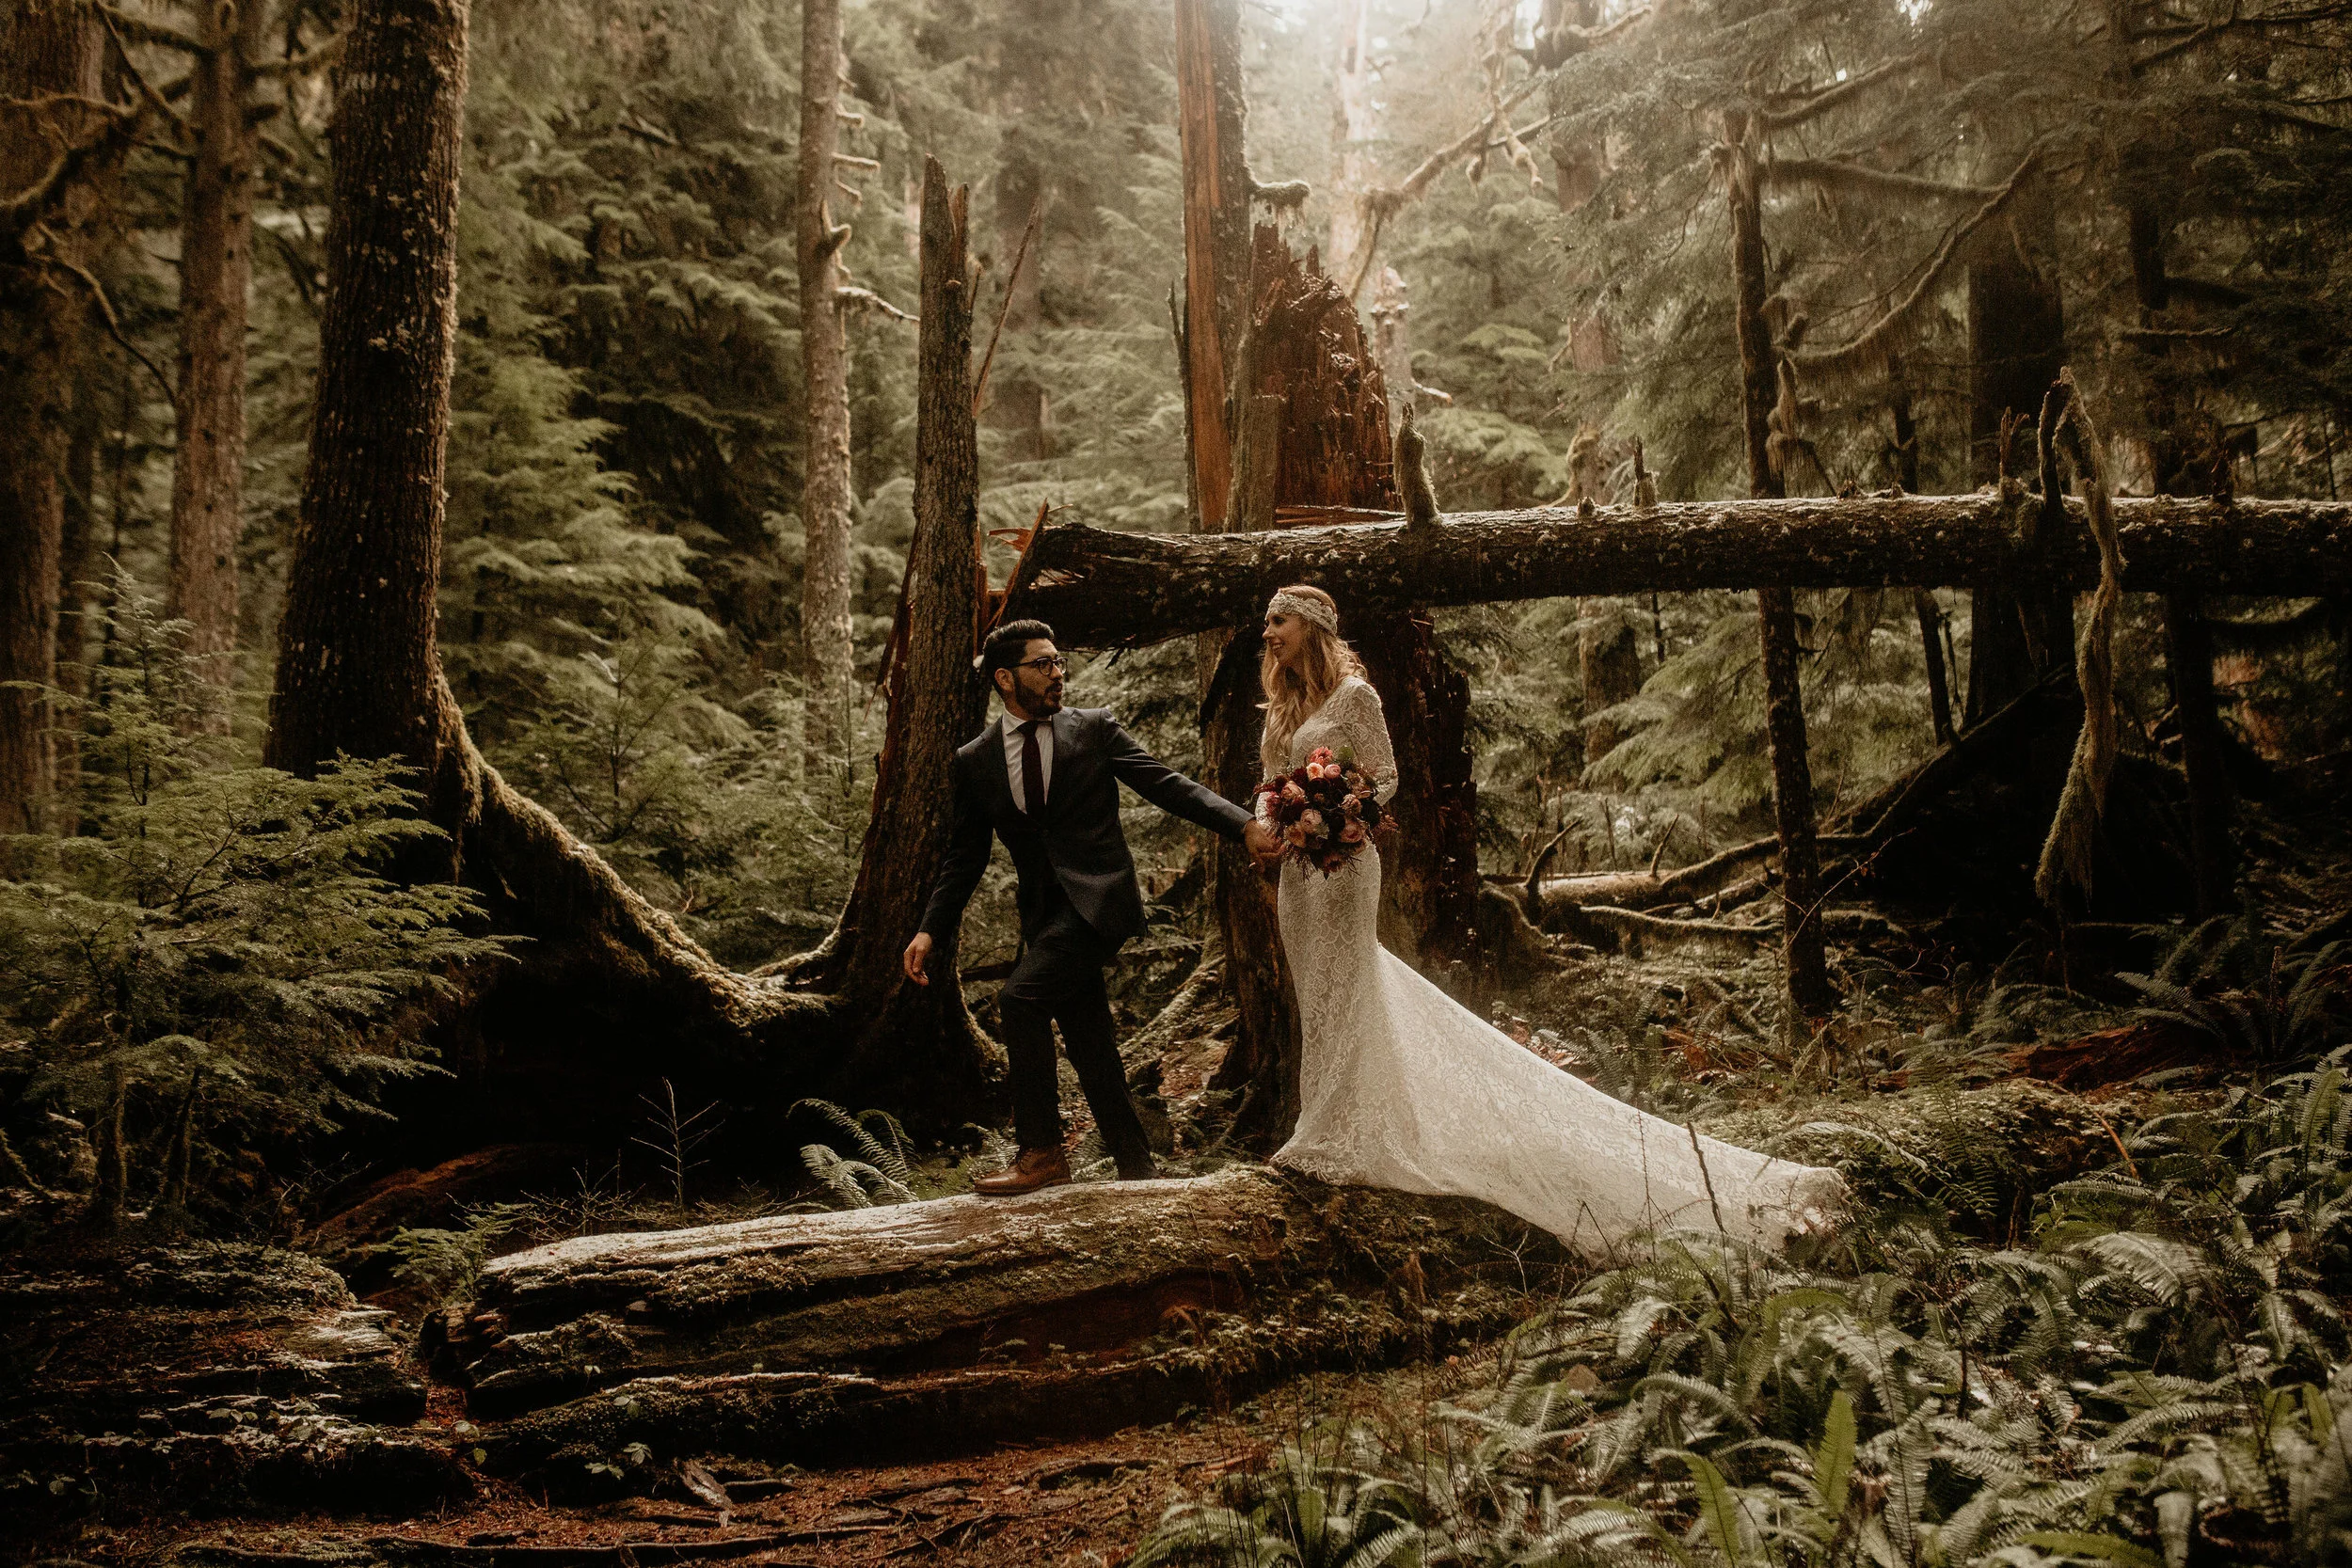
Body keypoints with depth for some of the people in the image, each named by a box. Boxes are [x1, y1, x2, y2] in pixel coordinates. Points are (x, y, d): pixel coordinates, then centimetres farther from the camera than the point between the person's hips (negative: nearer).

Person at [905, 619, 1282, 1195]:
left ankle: (1042, 1152, -11)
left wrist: (1244, 824, -16)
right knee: (1089, 1047, 5)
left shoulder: (1094, 729, 2)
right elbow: (965, 855, 13)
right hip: (1045, 912, 4)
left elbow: (1167, 785, -3)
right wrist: (931, 930, 3)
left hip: (1098, 897, -4)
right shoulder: (974, 760, 9)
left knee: (1020, 998, -21)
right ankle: (1136, 1171, 17)